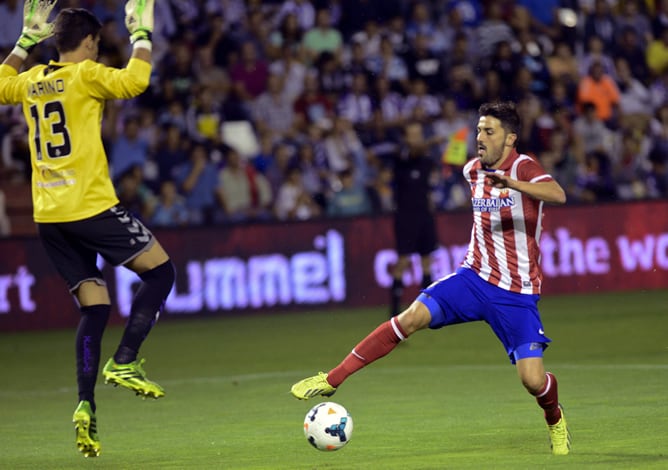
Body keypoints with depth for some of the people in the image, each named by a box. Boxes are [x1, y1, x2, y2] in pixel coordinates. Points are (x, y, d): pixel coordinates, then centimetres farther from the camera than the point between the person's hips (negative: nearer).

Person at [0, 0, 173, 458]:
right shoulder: (84, 75, -6)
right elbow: (134, 80, -20)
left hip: (48, 216, 7)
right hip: (91, 206, -7)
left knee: (94, 304, 8)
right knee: (160, 270, 6)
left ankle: (85, 405, -4)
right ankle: (124, 362, -4)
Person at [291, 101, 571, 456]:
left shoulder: (523, 167, -15)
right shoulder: (473, 170, 5)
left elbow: (557, 195, -37)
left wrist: (510, 183, -53)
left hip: (516, 293, -4)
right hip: (475, 276, 4)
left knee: (532, 380, -12)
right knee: (411, 318, -18)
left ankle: (555, 420, 24)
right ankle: (332, 379, -14)